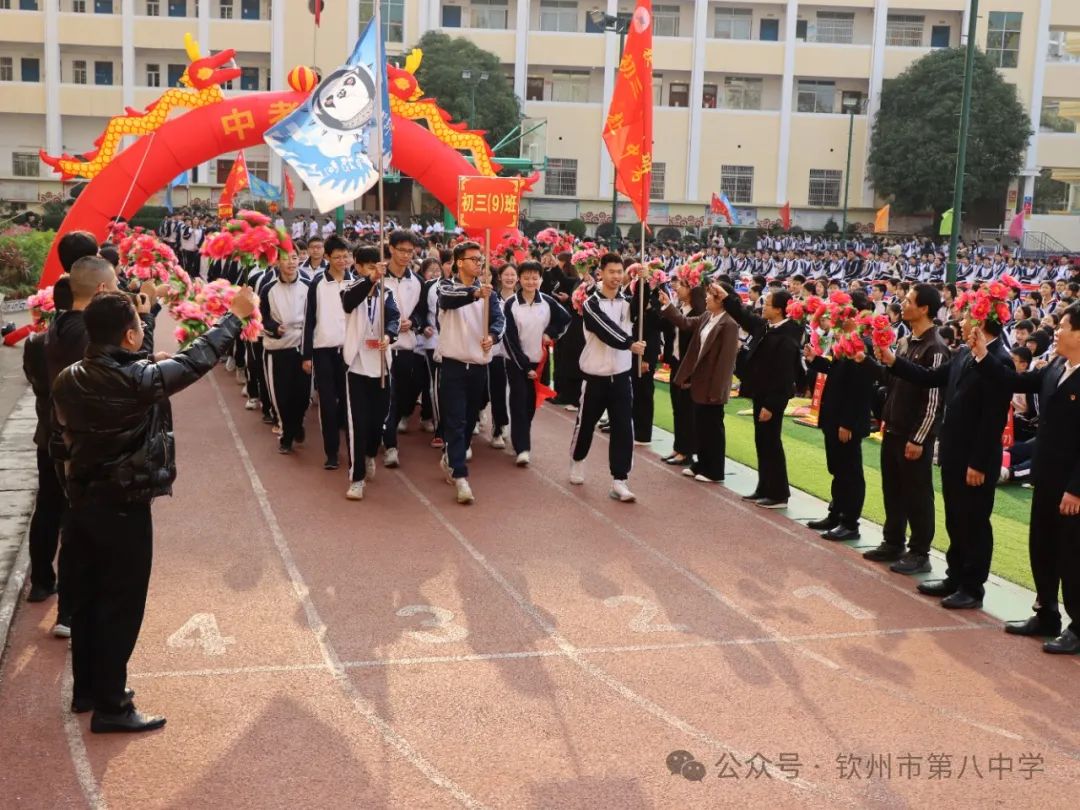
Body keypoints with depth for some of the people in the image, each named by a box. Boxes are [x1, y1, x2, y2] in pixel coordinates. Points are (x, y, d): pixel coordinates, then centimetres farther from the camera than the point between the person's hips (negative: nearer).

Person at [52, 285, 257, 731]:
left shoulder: (69, 379, -2)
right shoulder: (138, 380, -22)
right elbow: (197, 358, -11)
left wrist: (145, 315, 27)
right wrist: (236, 315, 2)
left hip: (81, 504, 7)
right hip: (124, 510, -7)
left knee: (86, 598, 19)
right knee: (121, 607, 4)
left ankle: (86, 689, 33)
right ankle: (110, 706, 14)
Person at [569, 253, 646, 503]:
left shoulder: (628, 301, 6)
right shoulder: (591, 304, -8)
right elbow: (606, 331, -22)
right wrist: (629, 344, -33)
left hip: (621, 375, 3)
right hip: (595, 375, -3)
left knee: (623, 428, -4)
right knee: (586, 423, 13)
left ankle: (619, 481, -2)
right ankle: (577, 463, 39)